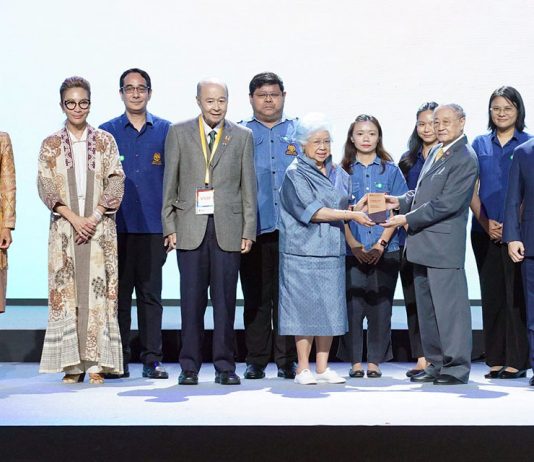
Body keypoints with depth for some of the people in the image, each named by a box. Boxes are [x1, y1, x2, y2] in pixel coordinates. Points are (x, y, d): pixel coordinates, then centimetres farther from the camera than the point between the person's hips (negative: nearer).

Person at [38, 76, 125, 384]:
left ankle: (97, 363, 0)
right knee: (66, 291, -2)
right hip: (65, 228, 1)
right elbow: (45, 186, 1)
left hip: (100, 228, 0)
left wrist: (94, 217, -10)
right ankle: (73, 364, 3)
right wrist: (74, 219, -11)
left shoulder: (105, 141, 8)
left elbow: (116, 182, 1)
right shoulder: (51, 145, 9)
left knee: (98, 291, -4)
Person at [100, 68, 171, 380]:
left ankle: (152, 359, 9)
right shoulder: (107, 132, 8)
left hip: (153, 227, 0)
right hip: (117, 226, 0)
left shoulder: (166, 131, 7)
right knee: (118, 292, 3)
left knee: (151, 293, 4)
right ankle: (119, 359, 10)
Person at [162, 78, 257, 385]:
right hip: (191, 228, 0)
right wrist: (170, 227, 0)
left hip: (228, 229, 0)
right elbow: (170, 184, 7)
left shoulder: (243, 136, 9)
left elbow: (249, 187, 7)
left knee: (225, 300, 3)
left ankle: (225, 366, 12)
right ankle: (190, 366, 10)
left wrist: (248, 231, 1)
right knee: (192, 300, 1)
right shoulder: (179, 133, 8)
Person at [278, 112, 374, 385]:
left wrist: (361, 206, -3)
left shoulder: (339, 174, 14)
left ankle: (322, 368, 12)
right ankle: (303, 368, 5)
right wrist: (351, 214, -16)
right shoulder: (295, 174, -5)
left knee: (329, 308, 5)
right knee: (306, 307, -3)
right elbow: (313, 211, -13)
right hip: (304, 250, -5)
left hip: (331, 251, 6)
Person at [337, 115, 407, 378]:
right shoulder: (342, 171, 7)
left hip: (385, 250, 0)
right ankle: (355, 361, 8)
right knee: (353, 305, -2)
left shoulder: (391, 171, 8)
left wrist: (381, 243, -9)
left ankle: (375, 361, 9)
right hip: (352, 250, 0)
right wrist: (354, 244, -10)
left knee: (380, 305, 1)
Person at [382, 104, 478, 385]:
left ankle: (456, 367, 6)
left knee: (449, 306, -3)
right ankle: (436, 364, 24)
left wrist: (408, 219, -18)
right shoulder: (435, 151, 15)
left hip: (444, 245, -9)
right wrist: (402, 202, 4)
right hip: (423, 245, 9)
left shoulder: (465, 159, -12)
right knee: (426, 307, 14)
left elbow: (447, 203, -19)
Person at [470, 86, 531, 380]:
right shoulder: (480, 144, 12)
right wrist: (486, 223, -5)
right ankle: (495, 360, 12)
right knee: (491, 295, 6)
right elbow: (472, 190, 8)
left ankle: (517, 361, 2)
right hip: (485, 232, 3)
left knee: (516, 294, -3)